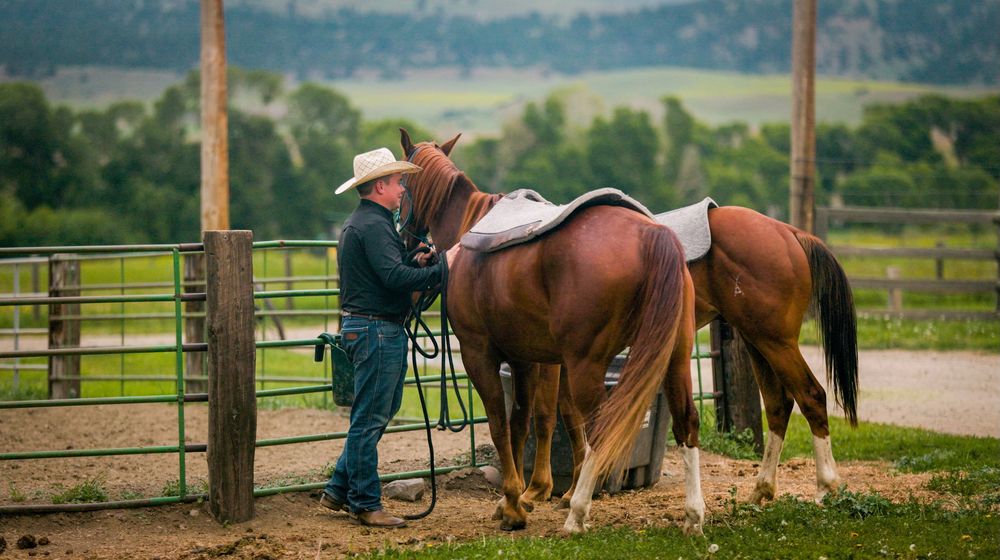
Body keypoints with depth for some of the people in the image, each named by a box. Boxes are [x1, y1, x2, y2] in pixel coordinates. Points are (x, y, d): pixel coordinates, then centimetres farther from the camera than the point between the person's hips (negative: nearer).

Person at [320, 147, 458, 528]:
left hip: (360, 326, 11)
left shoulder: (359, 223, 19)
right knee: (370, 419, -4)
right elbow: (394, 277, -27)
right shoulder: (373, 225, -16)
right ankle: (365, 503, 1)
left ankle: (338, 491, 22)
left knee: (372, 416, 18)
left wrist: (416, 265, 10)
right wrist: (441, 268, -23)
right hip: (377, 329, -11)